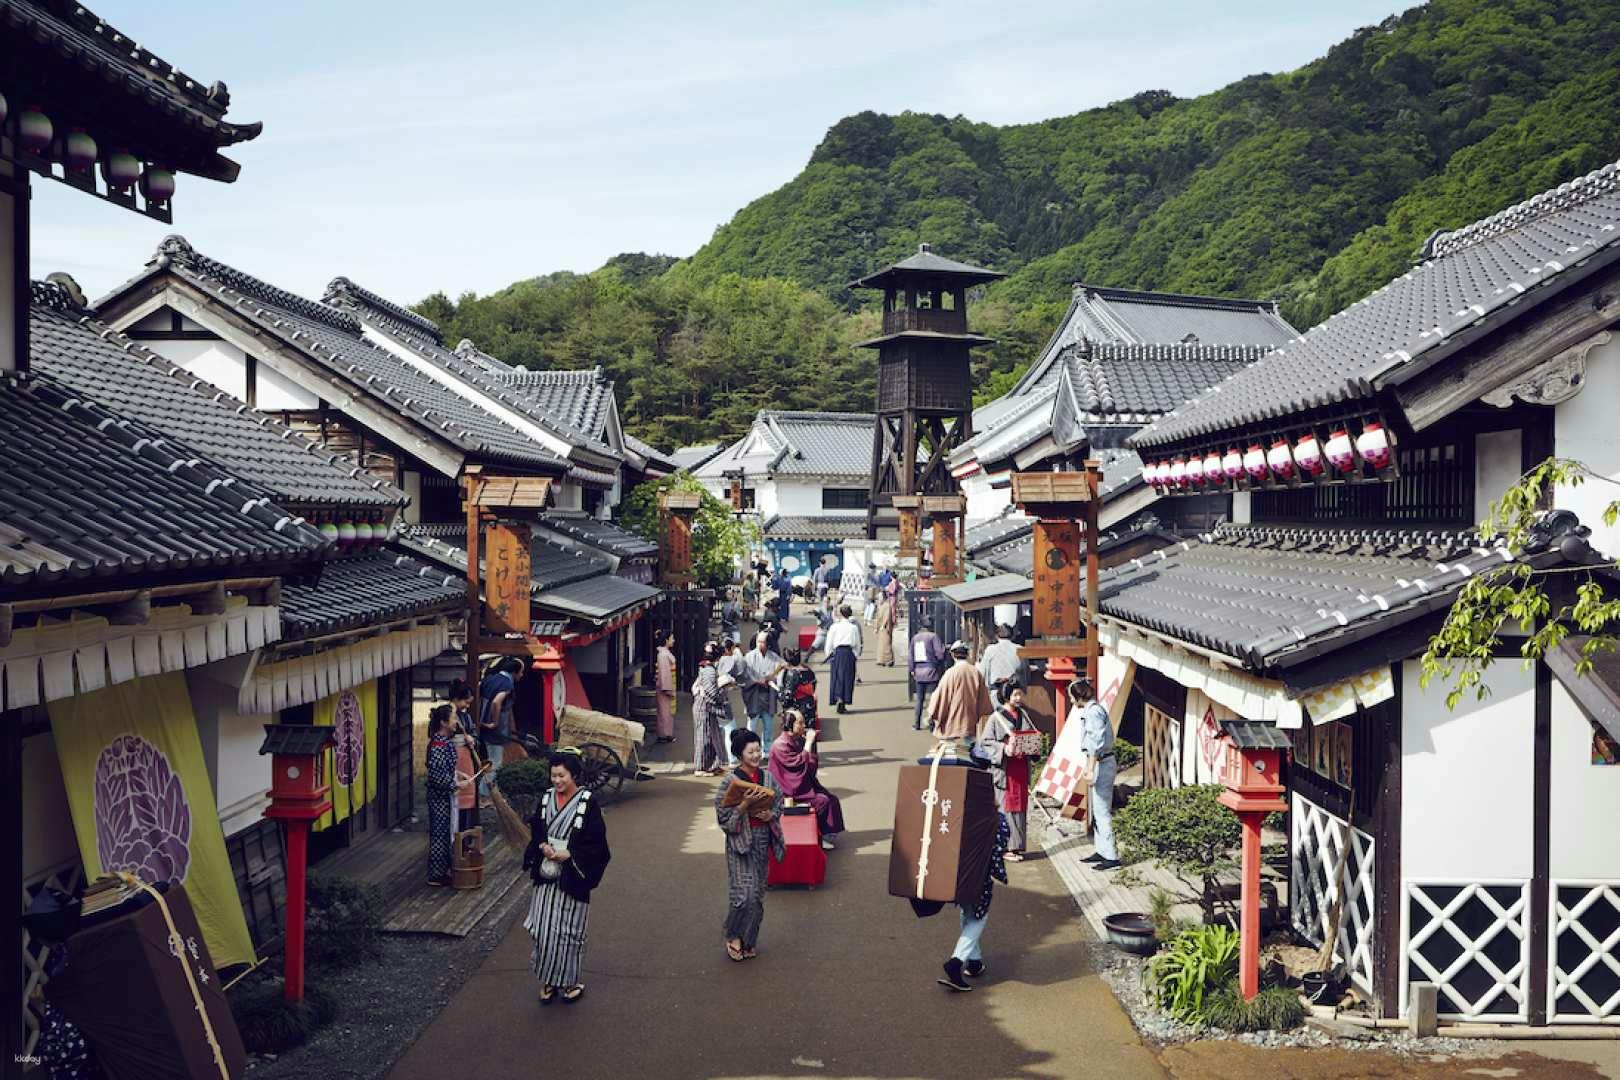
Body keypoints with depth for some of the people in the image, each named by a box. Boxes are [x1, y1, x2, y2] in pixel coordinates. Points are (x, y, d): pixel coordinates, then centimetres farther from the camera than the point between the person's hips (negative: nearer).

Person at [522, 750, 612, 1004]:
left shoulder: (587, 803, -10)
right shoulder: (546, 798, 4)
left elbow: (596, 842, -9)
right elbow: (535, 831, 12)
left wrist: (568, 854, -16)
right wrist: (543, 847, -8)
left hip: (572, 877, -4)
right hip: (546, 876, 4)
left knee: (569, 930, 4)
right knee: (544, 929, 2)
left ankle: (572, 981, 20)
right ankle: (548, 980, 17)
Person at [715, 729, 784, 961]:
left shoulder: (767, 777, 3)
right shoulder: (730, 781, -10)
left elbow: (779, 803, 11)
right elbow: (723, 814, -10)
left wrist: (770, 814, -9)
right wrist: (743, 807, -23)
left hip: (763, 839, 5)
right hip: (740, 840, -5)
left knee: (757, 894, 10)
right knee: (744, 894, -10)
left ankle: (749, 940, 24)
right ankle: (733, 936, 11)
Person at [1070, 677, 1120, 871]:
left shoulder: (1094, 712, -16)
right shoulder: (1090, 710, 16)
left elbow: (1096, 743, -22)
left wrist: (1090, 769, -23)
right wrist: (1087, 766, 28)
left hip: (1102, 764, -10)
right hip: (1098, 763, 10)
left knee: (1102, 811, -8)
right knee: (1096, 810, 15)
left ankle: (1111, 857, -7)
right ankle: (1102, 851, 21)